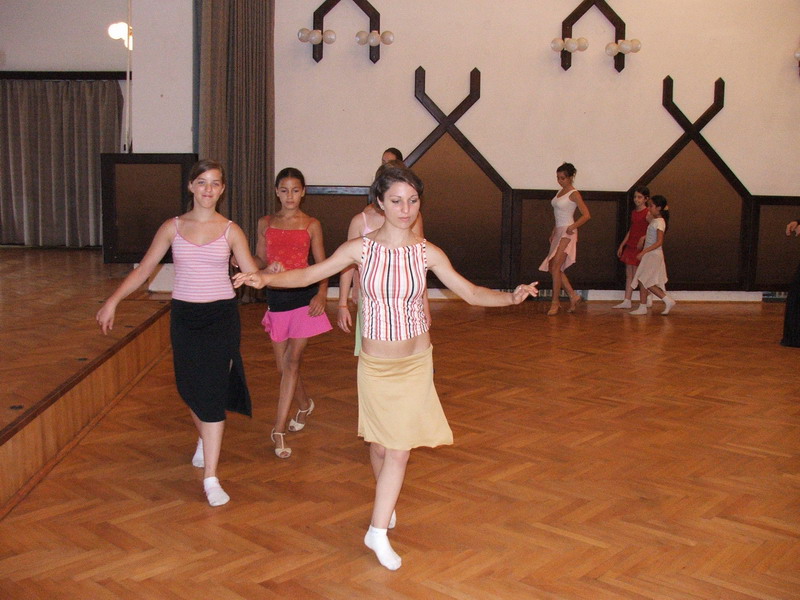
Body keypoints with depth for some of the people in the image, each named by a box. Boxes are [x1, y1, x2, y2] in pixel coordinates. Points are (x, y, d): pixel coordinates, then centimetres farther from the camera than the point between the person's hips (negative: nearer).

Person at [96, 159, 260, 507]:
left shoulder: (230, 231, -1)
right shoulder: (172, 228, 3)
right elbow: (143, 270, 5)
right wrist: (113, 301, -2)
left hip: (221, 315, -2)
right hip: (184, 315, 2)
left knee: (213, 390, -7)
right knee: (190, 387, 11)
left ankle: (210, 478, -3)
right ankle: (204, 438, 45)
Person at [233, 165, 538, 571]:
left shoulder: (427, 253, -6)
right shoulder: (361, 248, -7)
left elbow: (471, 293, -2)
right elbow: (308, 275, -3)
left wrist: (510, 297, -18)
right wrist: (265, 278, -18)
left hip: (415, 362, 0)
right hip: (375, 364, 0)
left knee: (400, 446, -1)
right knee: (379, 444, 14)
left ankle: (378, 531, 11)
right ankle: (387, 502, 43)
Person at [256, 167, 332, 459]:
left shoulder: (312, 225, 3)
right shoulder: (265, 223, 10)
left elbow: (322, 265, 2)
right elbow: (259, 260, 14)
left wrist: (321, 294, -14)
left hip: (303, 296, -3)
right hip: (276, 298, 3)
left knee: (292, 361, -10)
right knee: (283, 366, 10)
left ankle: (279, 429, -7)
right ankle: (305, 404, 39)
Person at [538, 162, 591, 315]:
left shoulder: (574, 194, -9)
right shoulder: (560, 192, 14)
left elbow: (586, 215, -14)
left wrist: (573, 227, -23)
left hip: (567, 233, -9)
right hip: (558, 232, 9)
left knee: (555, 266, -13)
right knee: (553, 267, 5)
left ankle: (555, 303, -7)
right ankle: (573, 296, 15)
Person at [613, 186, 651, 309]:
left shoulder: (647, 213, -10)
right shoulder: (633, 212, 13)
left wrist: (643, 239, -26)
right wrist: (622, 245, 18)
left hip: (640, 247, -7)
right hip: (630, 246, 7)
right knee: (628, 275, 7)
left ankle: (646, 299, 12)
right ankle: (626, 301, 9)